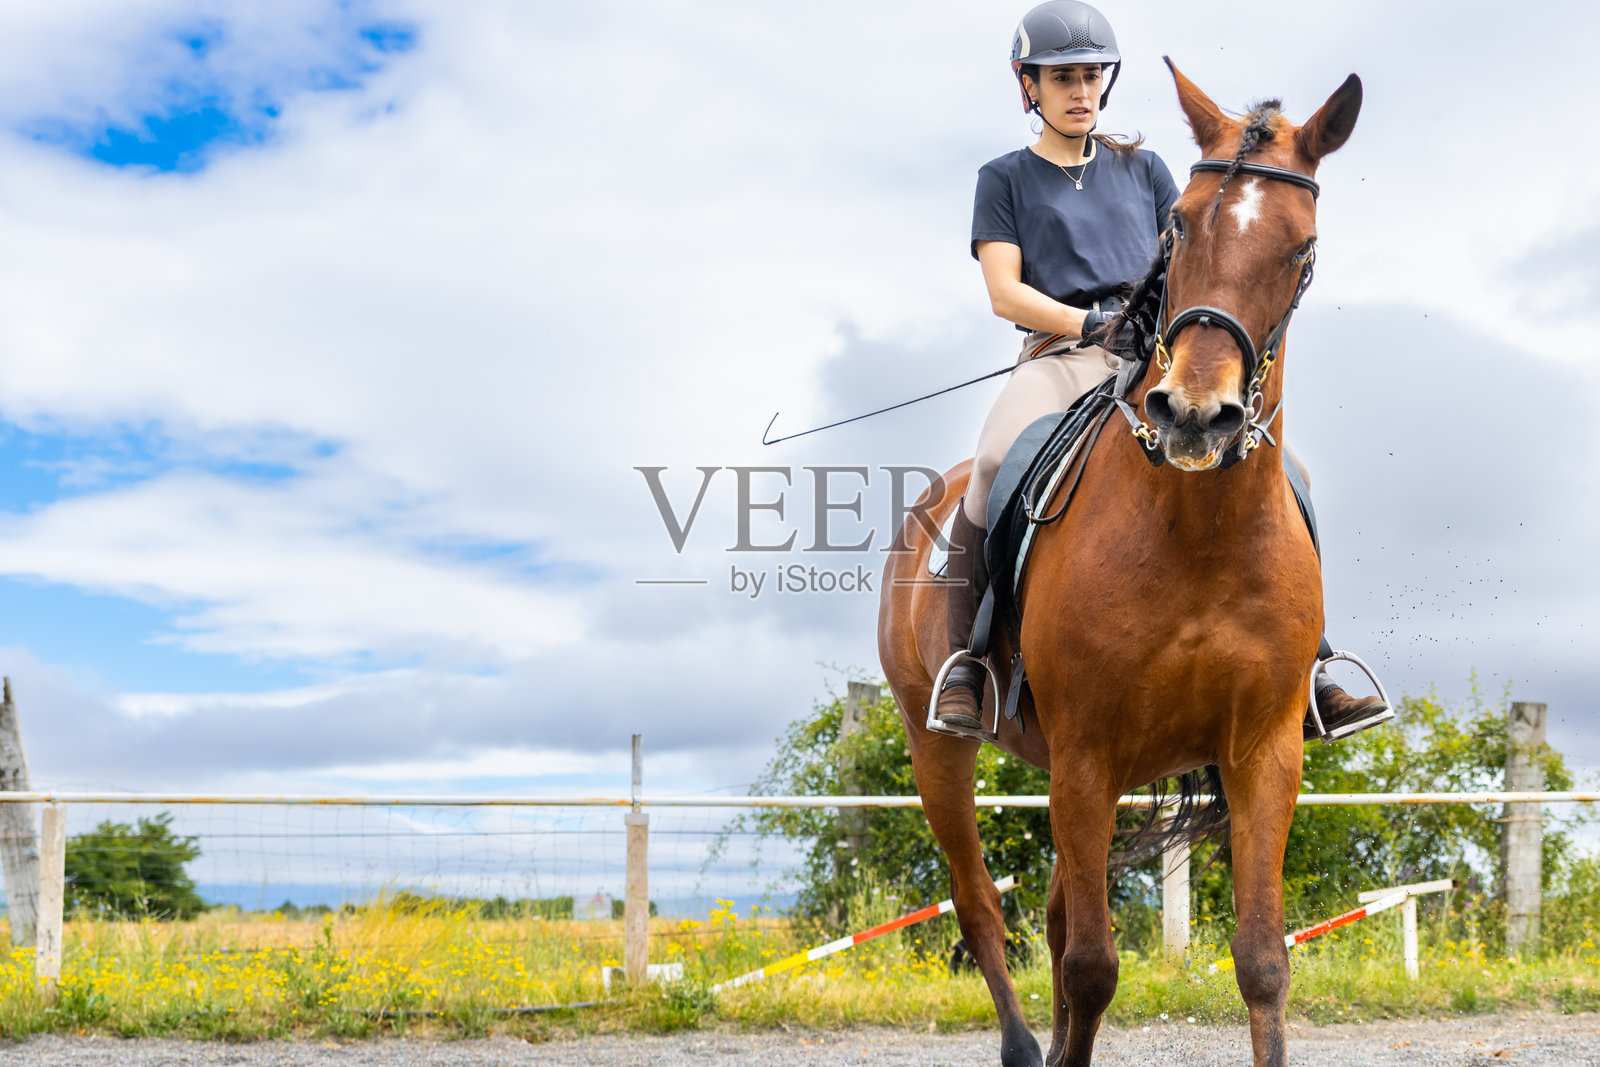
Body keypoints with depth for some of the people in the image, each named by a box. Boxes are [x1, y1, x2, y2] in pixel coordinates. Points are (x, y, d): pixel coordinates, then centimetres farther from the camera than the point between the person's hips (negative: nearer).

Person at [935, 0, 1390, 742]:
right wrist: (1096, 325, -13)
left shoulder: (1143, 170, 23)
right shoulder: (1006, 180, 14)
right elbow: (1005, 293, 2)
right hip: (1059, 355, -3)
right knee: (996, 462, -35)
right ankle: (963, 656, -21)